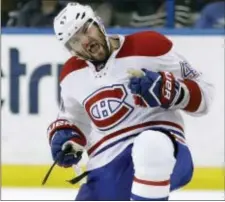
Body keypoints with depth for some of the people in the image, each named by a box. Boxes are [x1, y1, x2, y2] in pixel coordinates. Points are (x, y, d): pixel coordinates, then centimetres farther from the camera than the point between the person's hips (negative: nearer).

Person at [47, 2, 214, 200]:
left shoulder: (148, 46, -4)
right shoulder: (72, 74, 12)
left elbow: (203, 93, -2)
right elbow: (73, 118, 30)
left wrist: (167, 89, -21)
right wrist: (62, 136, 8)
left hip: (164, 152, -6)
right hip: (108, 167, 6)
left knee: (151, 143, -41)